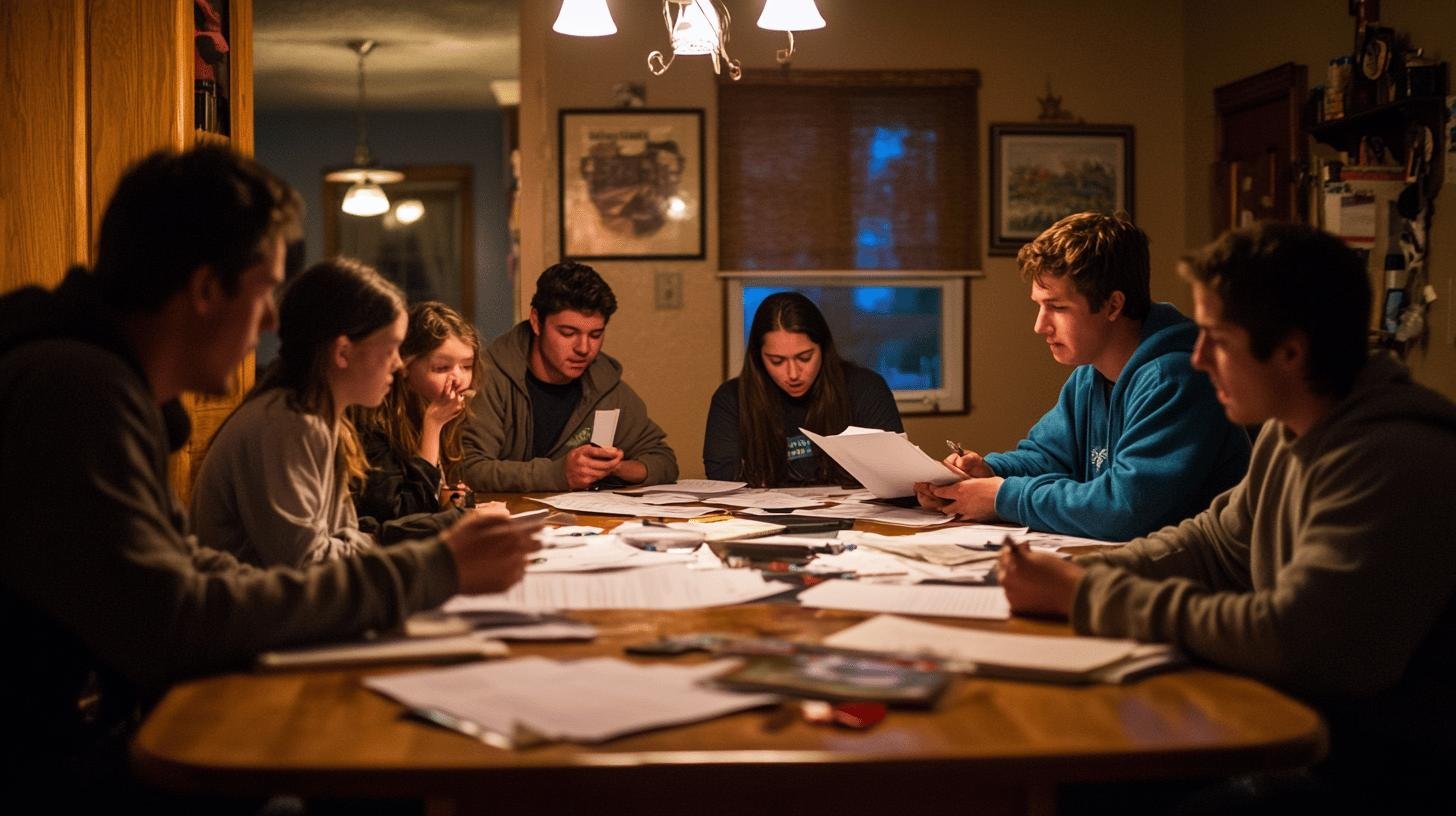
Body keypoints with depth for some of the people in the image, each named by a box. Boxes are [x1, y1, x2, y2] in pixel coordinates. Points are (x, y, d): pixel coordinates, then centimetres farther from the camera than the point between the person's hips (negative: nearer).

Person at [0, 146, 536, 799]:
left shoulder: (101, 379, 10)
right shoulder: (73, 391, -23)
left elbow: (182, 562, 11)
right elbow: (170, 627, -27)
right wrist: (431, 570, -20)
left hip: (102, 731, 9)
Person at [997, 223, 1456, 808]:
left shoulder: (1392, 461, -25)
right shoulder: (1288, 434, 4)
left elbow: (1292, 642, -30)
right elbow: (1215, 540, 16)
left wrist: (1086, 594, -22)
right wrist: (1088, 574, -3)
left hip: (1372, 771, -8)